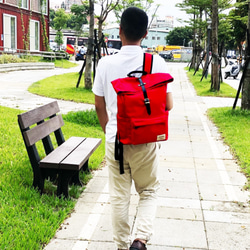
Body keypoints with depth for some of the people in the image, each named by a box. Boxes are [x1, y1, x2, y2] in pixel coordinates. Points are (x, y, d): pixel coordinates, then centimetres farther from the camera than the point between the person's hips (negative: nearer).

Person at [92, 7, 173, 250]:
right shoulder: (156, 63, -10)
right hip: (146, 141, -1)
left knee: (119, 196, 14)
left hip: (115, 140, 1)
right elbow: (167, 105, -7)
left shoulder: (106, 63, -7)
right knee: (148, 191, 18)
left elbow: (99, 106, 1)